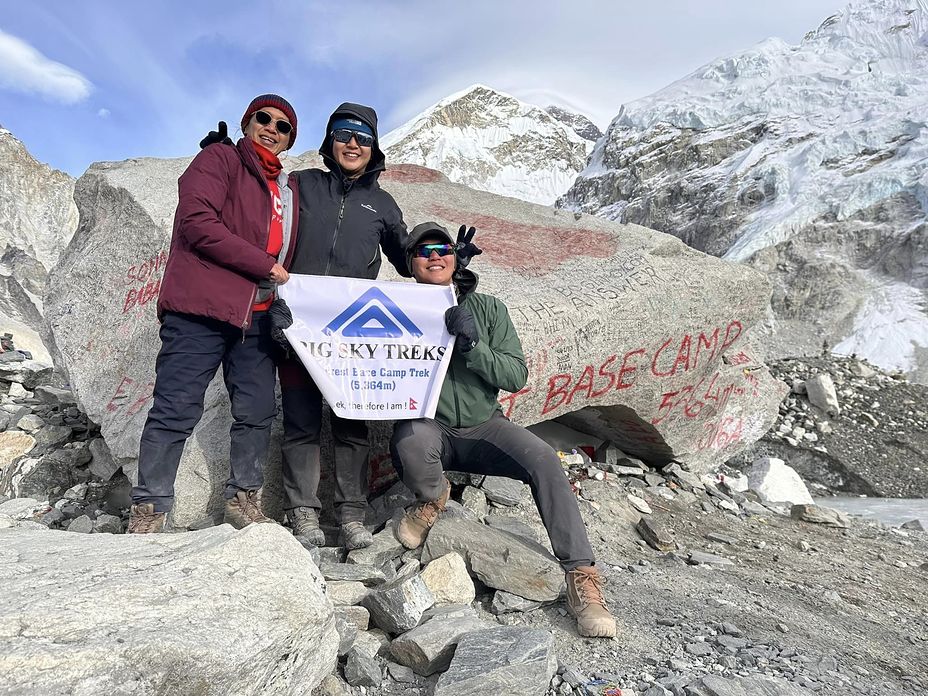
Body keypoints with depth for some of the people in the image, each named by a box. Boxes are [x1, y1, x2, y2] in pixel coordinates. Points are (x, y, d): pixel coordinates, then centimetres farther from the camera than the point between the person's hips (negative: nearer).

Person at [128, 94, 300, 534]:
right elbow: (197, 222, -11)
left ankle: (243, 500, 19)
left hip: (256, 317, 6)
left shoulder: (288, 190, 22)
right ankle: (148, 511, 7)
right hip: (200, 309, -6)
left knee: (258, 412, 5)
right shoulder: (219, 160, 4)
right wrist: (263, 265, -12)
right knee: (176, 410, -4)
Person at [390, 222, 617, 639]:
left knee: (543, 459, -25)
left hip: (484, 426, 1)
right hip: (429, 427, -1)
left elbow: (516, 376, -5)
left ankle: (582, 578, -17)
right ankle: (432, 499, 0)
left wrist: (473, 345, -22)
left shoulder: (488, 308, 1)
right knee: (410, 441, -36)